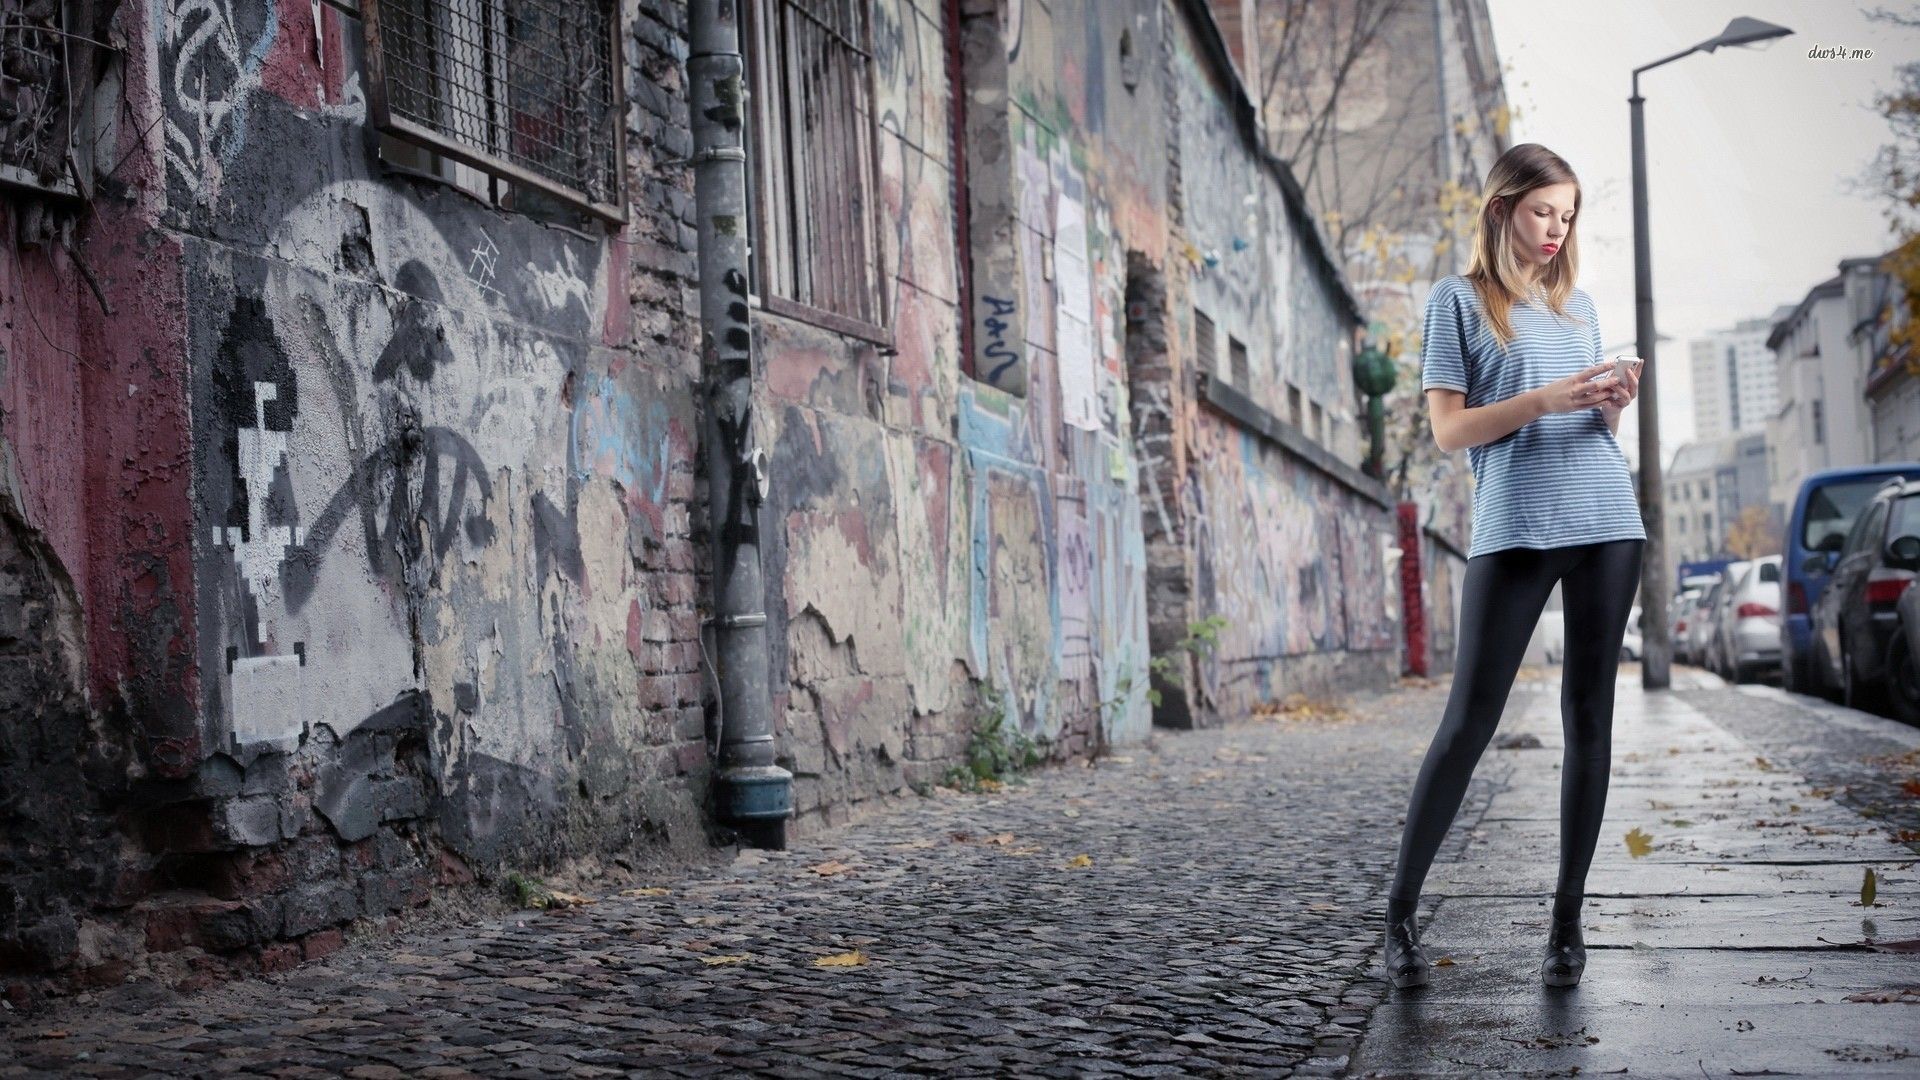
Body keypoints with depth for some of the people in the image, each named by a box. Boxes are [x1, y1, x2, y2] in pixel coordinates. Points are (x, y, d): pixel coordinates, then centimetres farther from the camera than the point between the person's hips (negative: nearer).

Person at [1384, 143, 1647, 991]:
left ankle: (1568, 921, 10)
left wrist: (1614, 404, -1)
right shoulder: (1459, 299, 5)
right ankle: (1400, 911, 4)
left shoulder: (1578, 305, 19)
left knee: (1589, 721, 3)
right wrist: (1541, 401, -15)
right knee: (1468, 722, -7)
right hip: (1513, 530, -5)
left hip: (1605, 523, 5)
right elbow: (1449, 431, -3)